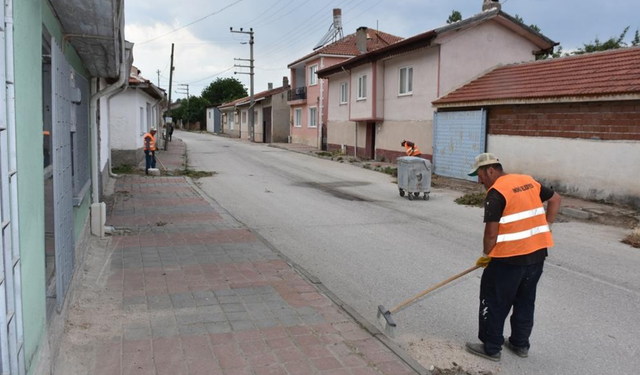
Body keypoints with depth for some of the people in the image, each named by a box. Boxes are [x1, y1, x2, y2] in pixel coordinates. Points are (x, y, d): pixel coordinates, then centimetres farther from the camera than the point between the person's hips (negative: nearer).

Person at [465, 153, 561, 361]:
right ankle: (520, 344, 32)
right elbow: (555, 199, 18)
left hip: (510, 258, -8)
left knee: (494, 302, 7)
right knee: (525, 301, 20)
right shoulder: (528, 181, 9)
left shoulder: (496, 193, -15)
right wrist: (545, 227, 17)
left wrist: (486, 255, -2)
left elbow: (491, 233, -17)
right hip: (538, 253, 8)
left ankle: (491, 348, 16)